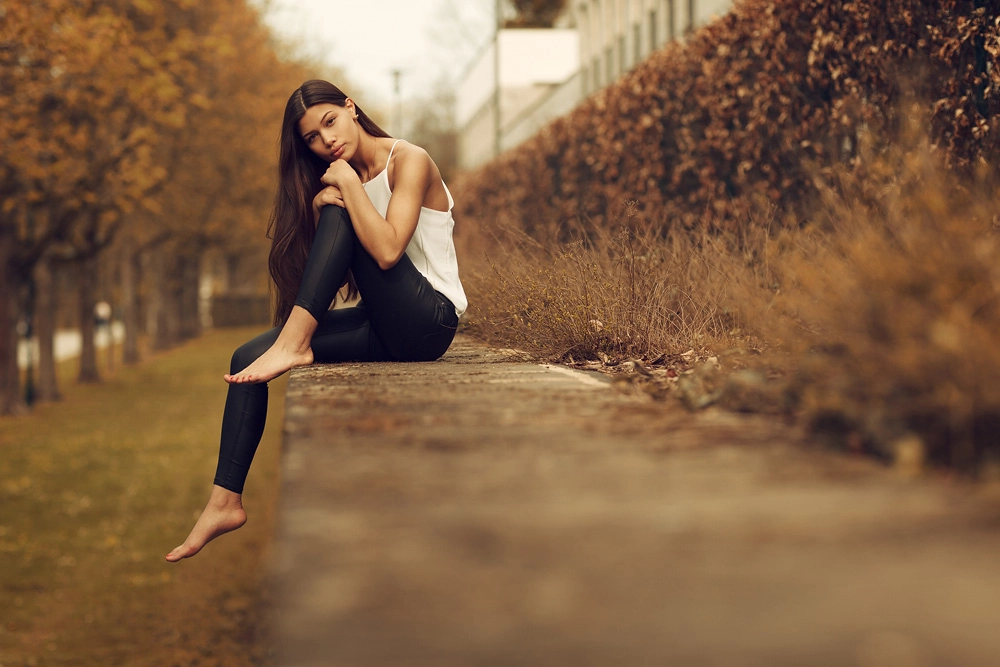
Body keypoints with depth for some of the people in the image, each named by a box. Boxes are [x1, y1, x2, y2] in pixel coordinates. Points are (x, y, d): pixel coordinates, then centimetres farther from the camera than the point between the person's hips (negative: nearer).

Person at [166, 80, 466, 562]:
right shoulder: (338, 180, 14)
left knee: (339, 216, -21)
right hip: (382, 327, 7)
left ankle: (294, 344, -22)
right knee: (248, 357, -9)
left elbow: (387, 251, -24)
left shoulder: (409, 161, -8)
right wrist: (319, 204, -13)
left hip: (428, 322, -7)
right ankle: (225, 501, -9)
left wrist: (348, 184, -14)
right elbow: (329, 268, 3)